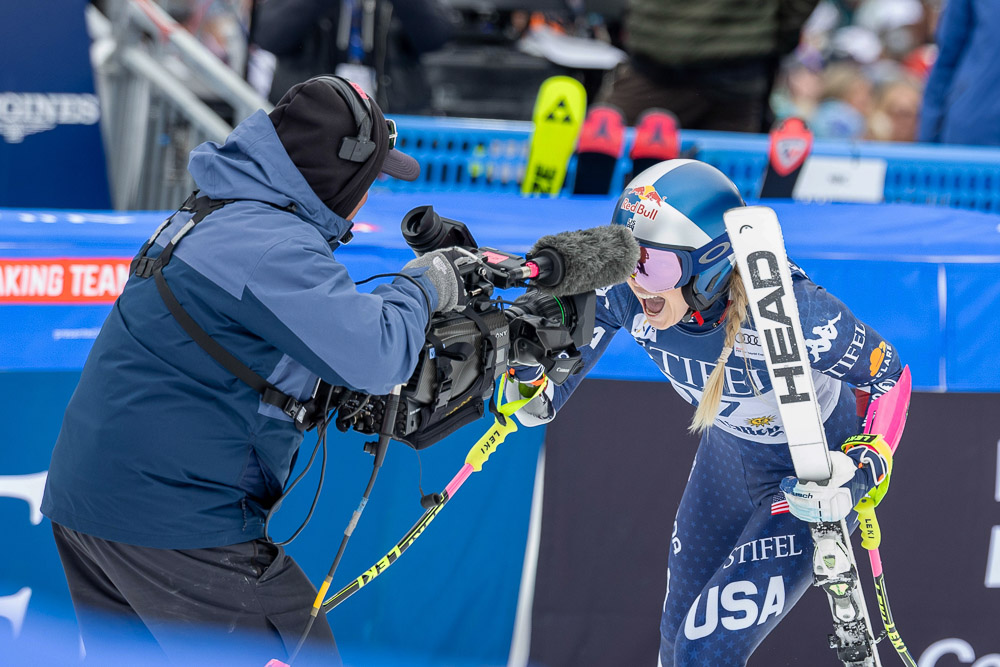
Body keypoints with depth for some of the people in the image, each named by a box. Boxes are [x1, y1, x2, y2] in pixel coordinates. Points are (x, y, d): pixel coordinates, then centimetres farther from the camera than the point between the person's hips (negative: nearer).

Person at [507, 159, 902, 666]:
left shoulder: (789, 312, -38)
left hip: (811, 476, -5)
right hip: (727, 453, 6)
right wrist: (528, 373, -35)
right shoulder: (622, 290, -25)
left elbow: (889, 376, -19)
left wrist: (858, 473, -32)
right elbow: (539, 403, -12)